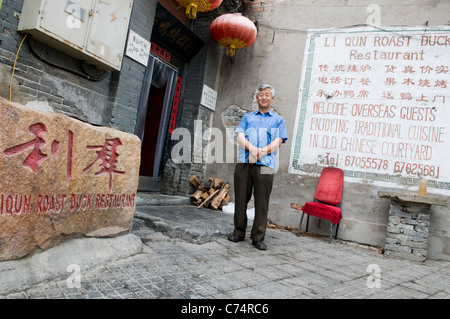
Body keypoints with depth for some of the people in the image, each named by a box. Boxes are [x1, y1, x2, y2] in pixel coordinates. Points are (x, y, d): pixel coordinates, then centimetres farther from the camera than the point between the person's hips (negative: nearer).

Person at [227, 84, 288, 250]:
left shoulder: (278, 120, 16)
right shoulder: (247, 117, 21)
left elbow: (278, 141, 3)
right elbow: (240, 137, 7)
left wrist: (262, 151, -15)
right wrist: (252, 148, -14)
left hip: (265, 164, -1)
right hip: (244, 162, 2)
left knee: (262, 202, -2)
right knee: (241, 198, 4)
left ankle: (258, 238, 6)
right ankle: (239, 232, 17)